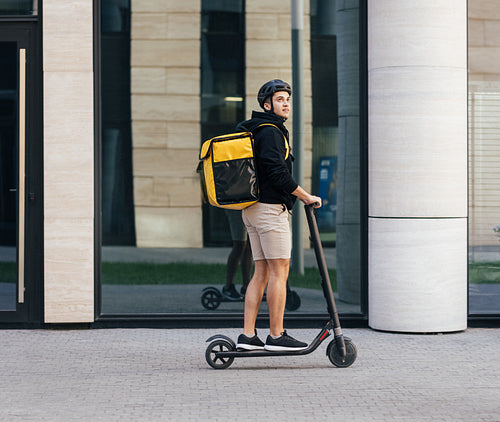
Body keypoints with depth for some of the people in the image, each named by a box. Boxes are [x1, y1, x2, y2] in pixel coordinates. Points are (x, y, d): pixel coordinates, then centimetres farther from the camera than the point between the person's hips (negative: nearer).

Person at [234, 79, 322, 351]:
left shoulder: (255, 130, 20)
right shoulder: (270, 132, -12)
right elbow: (278, 173, -21)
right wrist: (306, 197, -13)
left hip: (252, 210, 10)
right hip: (271, 208, -10)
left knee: (261, 272, 8)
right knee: (279, 270, -7)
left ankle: (248, 335, 4)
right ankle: (276, 336, -7)